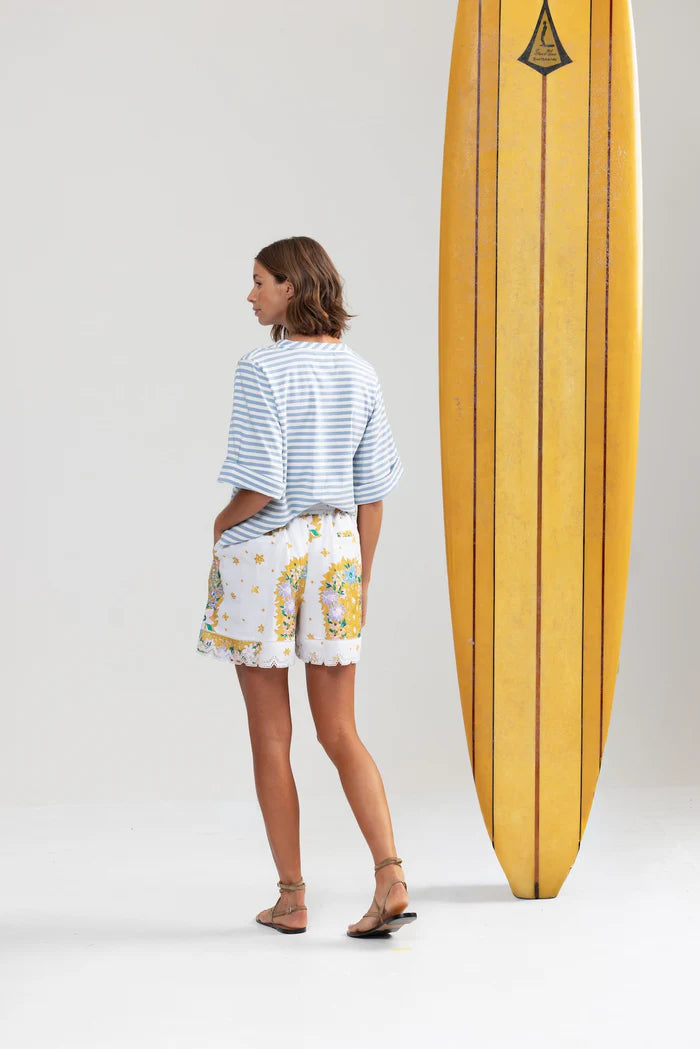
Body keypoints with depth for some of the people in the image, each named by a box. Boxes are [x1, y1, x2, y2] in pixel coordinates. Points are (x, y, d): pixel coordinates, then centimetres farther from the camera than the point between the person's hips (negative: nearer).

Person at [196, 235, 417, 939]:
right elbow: (372, 491, 7)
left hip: (263, 549, -5)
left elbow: (260, 486, -19)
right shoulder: (359, 373, 5)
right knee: (340, 733, 9)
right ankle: (390, 877, -5)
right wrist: (361, 581, 14)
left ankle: (291, 898, 13)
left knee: (270, 735, 6)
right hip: (334, 549, 5)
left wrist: (223, 523, 1)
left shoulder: (262, 369, -13)